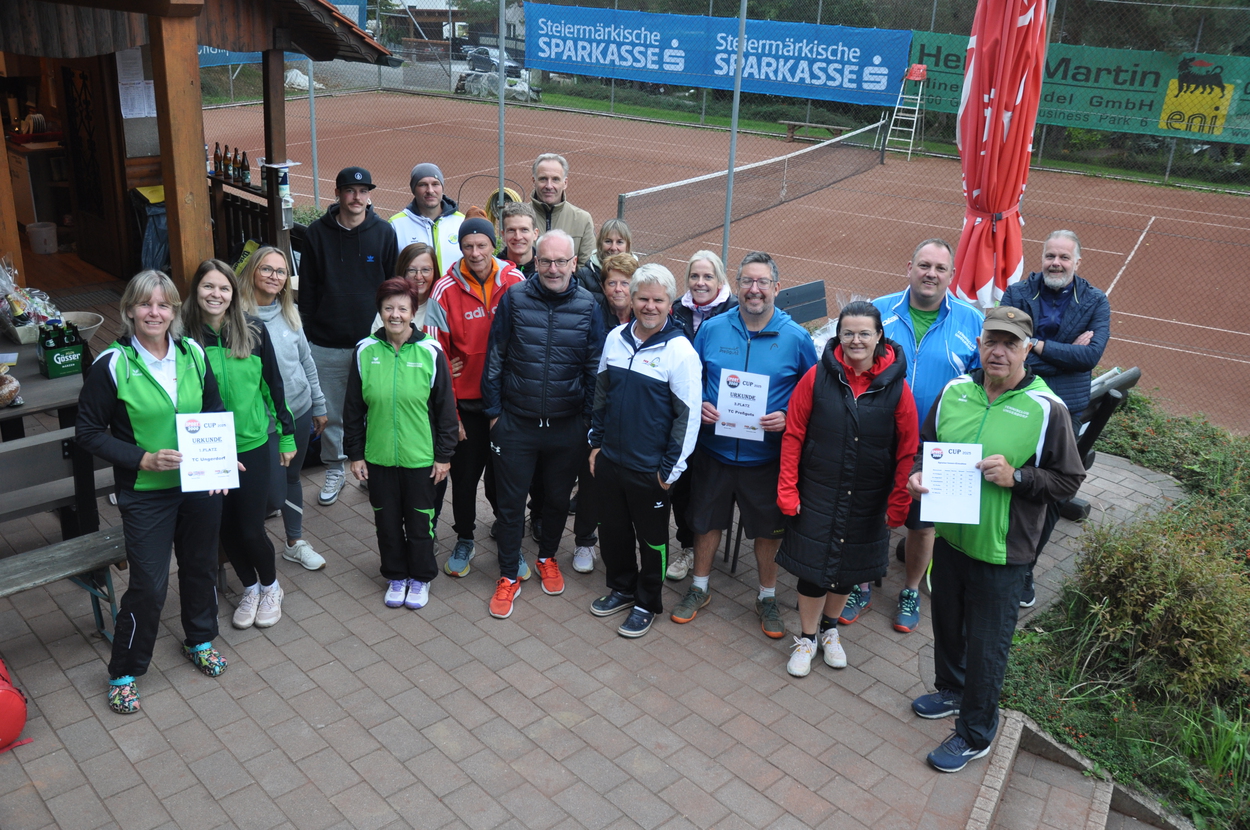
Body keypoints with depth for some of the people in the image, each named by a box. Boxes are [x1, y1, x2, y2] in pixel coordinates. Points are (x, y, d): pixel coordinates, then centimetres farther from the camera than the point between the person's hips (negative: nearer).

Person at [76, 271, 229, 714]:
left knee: (201, 566, 18)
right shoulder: (112, 365, -13)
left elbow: (215, 410, 10)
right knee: (149, 583, 0)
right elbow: (88, 432, -8)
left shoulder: (192, 353, -2)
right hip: (145, 492, -4)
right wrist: (143, 459, -19)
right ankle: (123, 672, 22)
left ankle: (200, 640, 43)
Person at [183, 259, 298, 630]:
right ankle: (249, 589, 36)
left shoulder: (254, 331, -7)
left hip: (252, 446, -1)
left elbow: (273, 384, 2)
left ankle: (270, 587, 30)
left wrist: (287, 435, 5)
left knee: (251, 528, 1)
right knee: (226, 527, 12)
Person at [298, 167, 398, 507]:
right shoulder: (317, 233, 1)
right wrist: (308, 333, 1)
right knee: (331, 413, 10)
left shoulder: (384, 232, 0)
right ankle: (334, 470, 26)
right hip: (327, 344, 1)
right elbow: (307, 289, 5)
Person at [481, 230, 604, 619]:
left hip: (567, 426, 1)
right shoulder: (514, 299, -7)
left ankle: (547, 557, 42)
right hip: (516, 423, -1)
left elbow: (595, 368, 1)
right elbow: (494, 359, 0)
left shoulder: (588, 306, -5)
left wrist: (589, 418, 0)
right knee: (511, 502, 7)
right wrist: (493, 411, 0)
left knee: (557, 498, 18)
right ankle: (509, 575, 24)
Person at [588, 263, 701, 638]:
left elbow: (689, 414, -14)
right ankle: (621, 589, 41)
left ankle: (646, 604, 30)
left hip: (650, 468, -5)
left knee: (652, 538, 11)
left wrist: (671, 468, -13)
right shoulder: (616, 338, 2)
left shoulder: (680, 351, -15)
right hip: (609, 460, 5)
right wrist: (596, 442, 11)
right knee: (613, 530, 19)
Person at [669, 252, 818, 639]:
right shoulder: (711, 329, -2)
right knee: (706, 520, 16)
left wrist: (788, 417, -17)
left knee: (768, 529, 12)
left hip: (766, 457, -1)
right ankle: (699, 588, 37)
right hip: (713, 450, 2)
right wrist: (698, 405, -11)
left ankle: (767, 597, 34)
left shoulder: (795, 338, -7)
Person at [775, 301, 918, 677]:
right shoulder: (818, 377, -11)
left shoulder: (896, 386, -9)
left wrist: (898, 503, -3)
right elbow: (793, 435, -5)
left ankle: (829, 628, 42)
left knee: (849, 565, 17)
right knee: (813, 566, 7)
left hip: (867, 501, 1)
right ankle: (807, 637, 30)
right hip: (817, 494, -1)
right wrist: (787, 490, -7)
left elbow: (907, 452, -4)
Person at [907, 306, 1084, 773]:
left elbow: (1068, 480, -9)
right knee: (947, 625, 24)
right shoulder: (955, 391, -1)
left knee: (986, 646, 8)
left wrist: (1016, 477, -23)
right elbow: (927, 445, 13)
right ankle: (952, 691, 50)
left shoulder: (1046, 409, -14)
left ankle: (975, 735, 27)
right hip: (950, 537, 5)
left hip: (1001, 551, -5)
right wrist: (918, 474, -7)